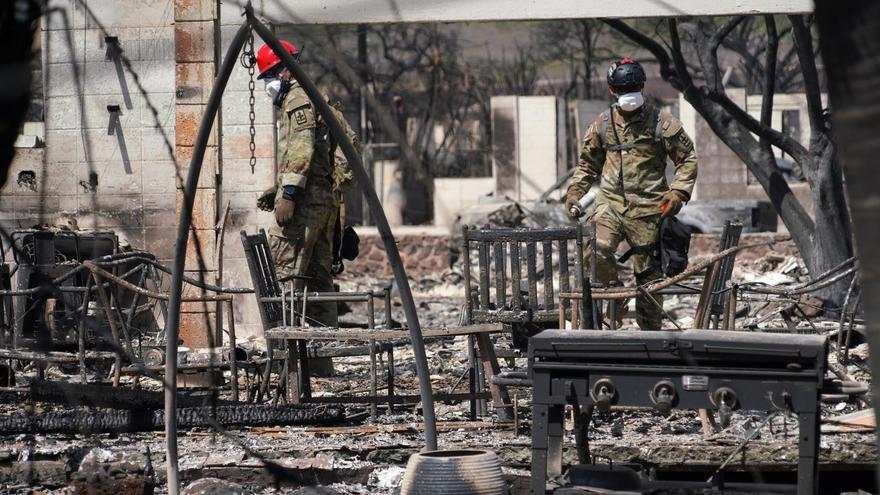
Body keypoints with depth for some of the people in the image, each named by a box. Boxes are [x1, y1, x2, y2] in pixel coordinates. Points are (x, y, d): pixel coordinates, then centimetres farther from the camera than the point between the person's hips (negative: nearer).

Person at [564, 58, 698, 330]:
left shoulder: (661, 122, -1)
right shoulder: (603, 124, 8)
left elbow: (688, 159, 4)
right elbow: (588, 164, 20)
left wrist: (678, 192, -9)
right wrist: (574, 193, 8)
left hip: (646, 209, -2)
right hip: (610, 204, 2)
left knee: (647, 271, 3)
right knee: (596, 251, -24)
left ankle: (651, 330, 15)